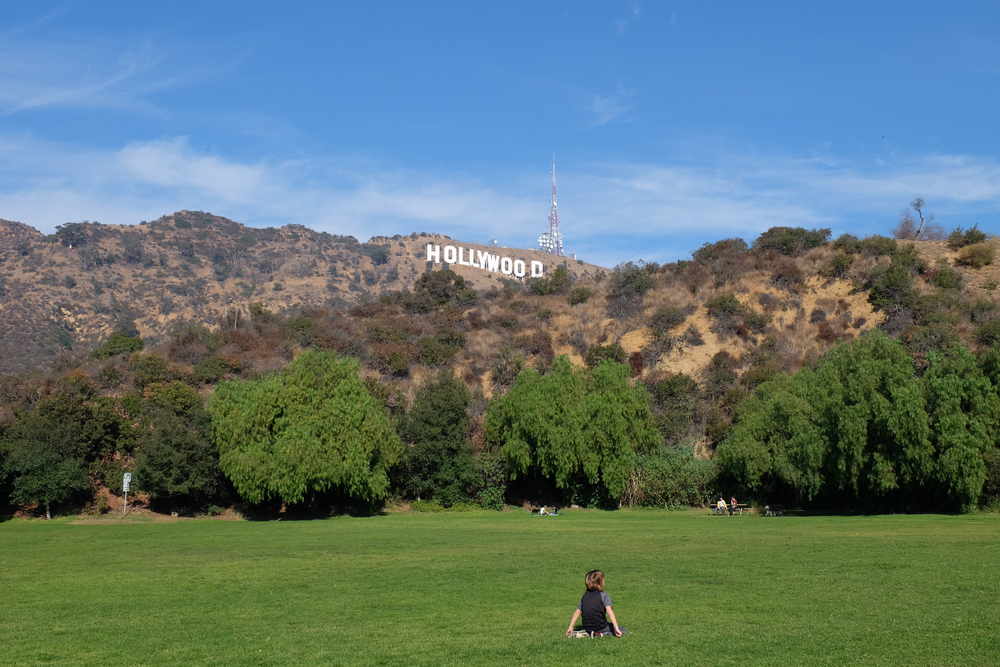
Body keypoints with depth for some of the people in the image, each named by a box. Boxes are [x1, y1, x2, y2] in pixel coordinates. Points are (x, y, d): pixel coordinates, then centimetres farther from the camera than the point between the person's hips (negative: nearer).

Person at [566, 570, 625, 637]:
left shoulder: (585, 596, 7)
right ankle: (601, 634, -12)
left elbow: (577, 612, 8)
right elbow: (609, 612, -20)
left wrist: (570, 627, 15)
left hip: (587, 628, 6)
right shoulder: (604, 596, -9)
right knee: (622, 632, 4)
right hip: (601, 627, -6)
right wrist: (616, 628, -24)